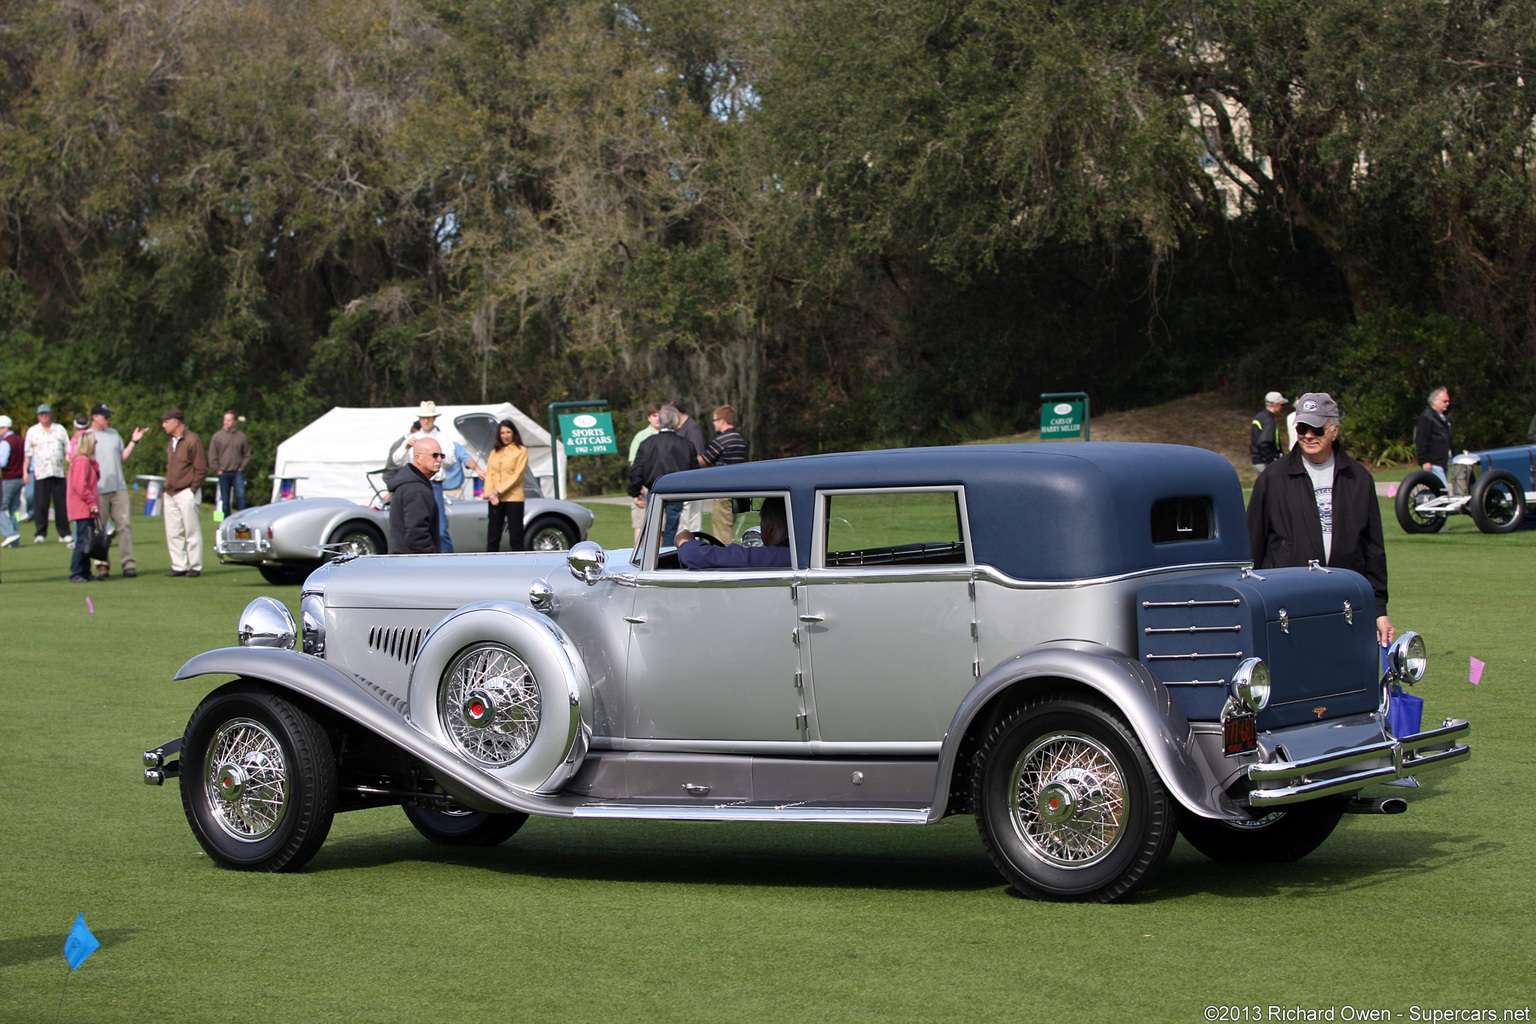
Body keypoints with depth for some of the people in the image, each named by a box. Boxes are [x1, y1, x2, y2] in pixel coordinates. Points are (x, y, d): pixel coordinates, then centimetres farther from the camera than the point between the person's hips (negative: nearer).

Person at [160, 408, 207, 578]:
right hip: (170, 495, 8)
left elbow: (201, 468, -11)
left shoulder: (192, 441, -9)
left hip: (186, 493, -8)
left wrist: (193, 489, -13)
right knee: (173, 533, 7)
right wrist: (167, 486, 14)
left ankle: (195, 567, 2)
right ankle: (179, 566, 11)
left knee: (192, 532, -3)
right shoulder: (171, 442, 17)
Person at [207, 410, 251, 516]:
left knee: (241, 495, -15)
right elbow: (212, 456, 5)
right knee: (225, 500, 3)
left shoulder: (241, 436, 6)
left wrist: (242, 467, -1)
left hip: (238, 472, 0)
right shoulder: (217, 436, 4)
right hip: (223, 473, 0)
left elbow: (247, 455, 12)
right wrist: (217, 470, -2)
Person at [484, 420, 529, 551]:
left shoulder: (521, 451, 2)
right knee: (492, 538, 3)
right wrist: (490, 493, -8)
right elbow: (489, 475, 10)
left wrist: (498, 491, -13)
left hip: (513, 499, -4)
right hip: (496, 501, 4)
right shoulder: (494, 452, 17)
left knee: (515, 539, -4)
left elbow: (517, 475, -7)